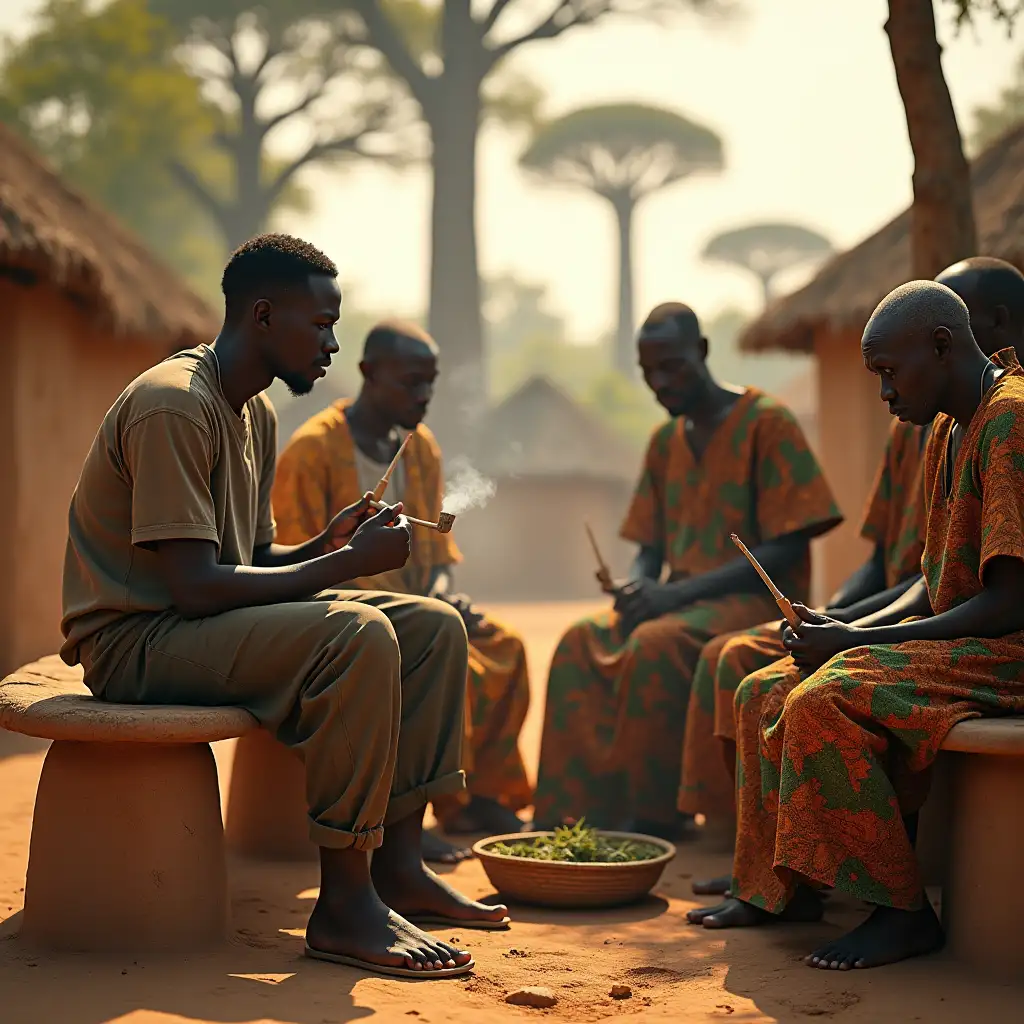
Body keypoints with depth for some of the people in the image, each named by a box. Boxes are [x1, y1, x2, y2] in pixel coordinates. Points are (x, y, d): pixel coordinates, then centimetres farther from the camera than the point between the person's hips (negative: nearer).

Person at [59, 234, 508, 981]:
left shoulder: (256, 413, 12)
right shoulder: (172, 406, -19)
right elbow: (196, 585, -25)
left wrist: (327, 546, -5)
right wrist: (349, 564, -19)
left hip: (209, 624, 10)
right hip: (134, 642, -10)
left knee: (435, 627, 1)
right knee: (358, 635, -32)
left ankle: (397, 864, 1)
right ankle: (344, 905, -24)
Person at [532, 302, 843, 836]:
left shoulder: (767, 423, -8)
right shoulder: (665, 441, 14)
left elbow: (786, 550, -14)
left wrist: (679, 592, -21)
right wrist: (637, 586, -9)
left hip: (759, 598, -7)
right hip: (683, 600, 7)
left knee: (655, 645, -33)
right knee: (581, 643, -18)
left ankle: (653, 817, -20)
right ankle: (576, 808, -17)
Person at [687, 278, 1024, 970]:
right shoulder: (950, 430, 15)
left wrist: (856, 643, -19)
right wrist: (852, 630, 1)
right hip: (952, 642, 10)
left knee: (824, 702, -28)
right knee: (763, 694, 3)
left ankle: (905, 911, -16)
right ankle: (779, 888, 9)